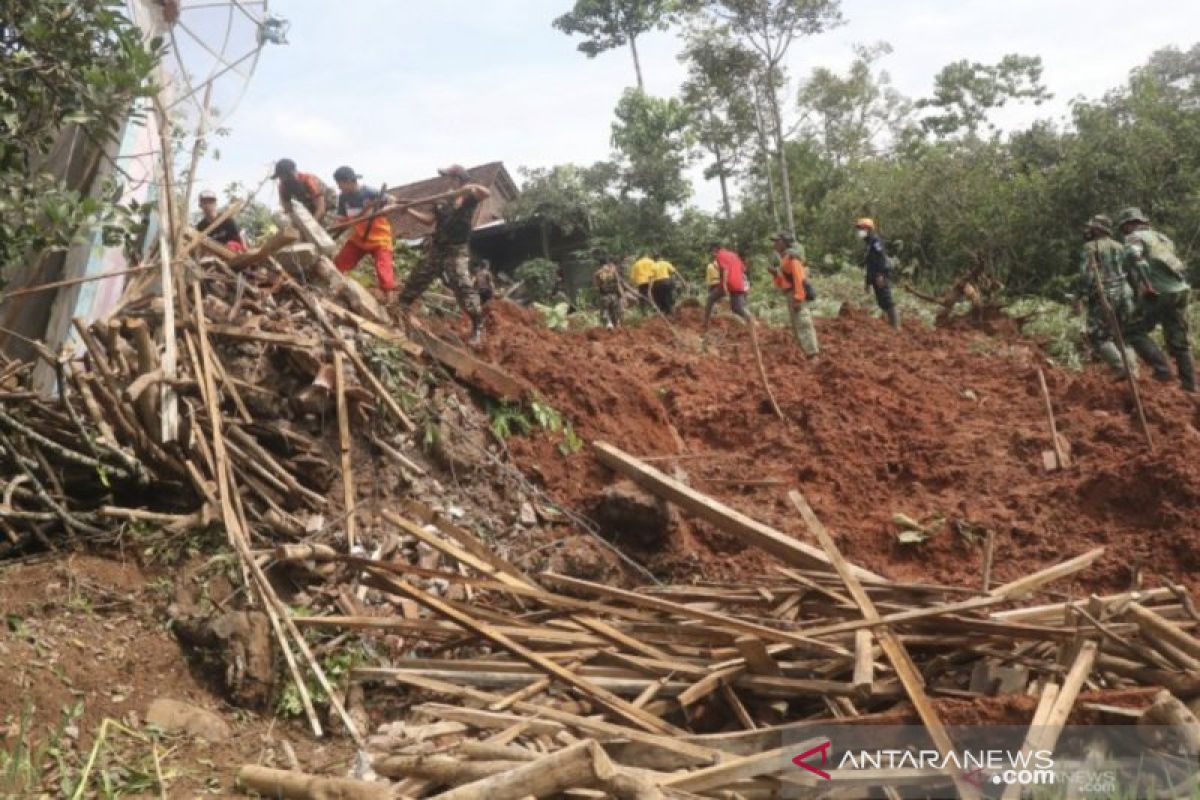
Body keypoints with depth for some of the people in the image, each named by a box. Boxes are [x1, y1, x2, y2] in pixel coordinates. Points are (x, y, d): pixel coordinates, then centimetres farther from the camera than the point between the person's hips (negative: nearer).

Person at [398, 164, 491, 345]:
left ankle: (478, 326, -10)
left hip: (456, 251, -7)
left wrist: (470, 187, -39)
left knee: (463, 287, -15)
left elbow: (487, 193, -22)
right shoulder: (443, 200, 14)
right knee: (416, 280, 14)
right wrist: (408, 210, 7)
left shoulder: (468, 198, -4)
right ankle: (399, 312, 30)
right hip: (436, 249, 7)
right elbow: (429, 219, 14)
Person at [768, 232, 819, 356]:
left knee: (803, 325, -12)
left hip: (797, 295, -10)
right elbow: (782, 283, 22)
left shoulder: (792, 256, -11)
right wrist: (775, 273, 4)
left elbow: (799, 278, -20)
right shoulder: (784, 258, 20)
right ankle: (812, 350, 17)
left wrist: (798, 298, -26)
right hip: (792, 295, 10)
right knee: (797, 329, 13)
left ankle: (813, 355, -14)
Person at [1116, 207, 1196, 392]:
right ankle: (1189, 384, 13)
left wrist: (1143, 282, -24)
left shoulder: (1135, 237, 1)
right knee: (1179, 342, 12)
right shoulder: (1160, 237, 26)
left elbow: (1133, 255, -22)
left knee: (1135, 331, 2)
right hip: (1181, 291, 8)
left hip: (1160, 293, -8)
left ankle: (1162, 369, -8)